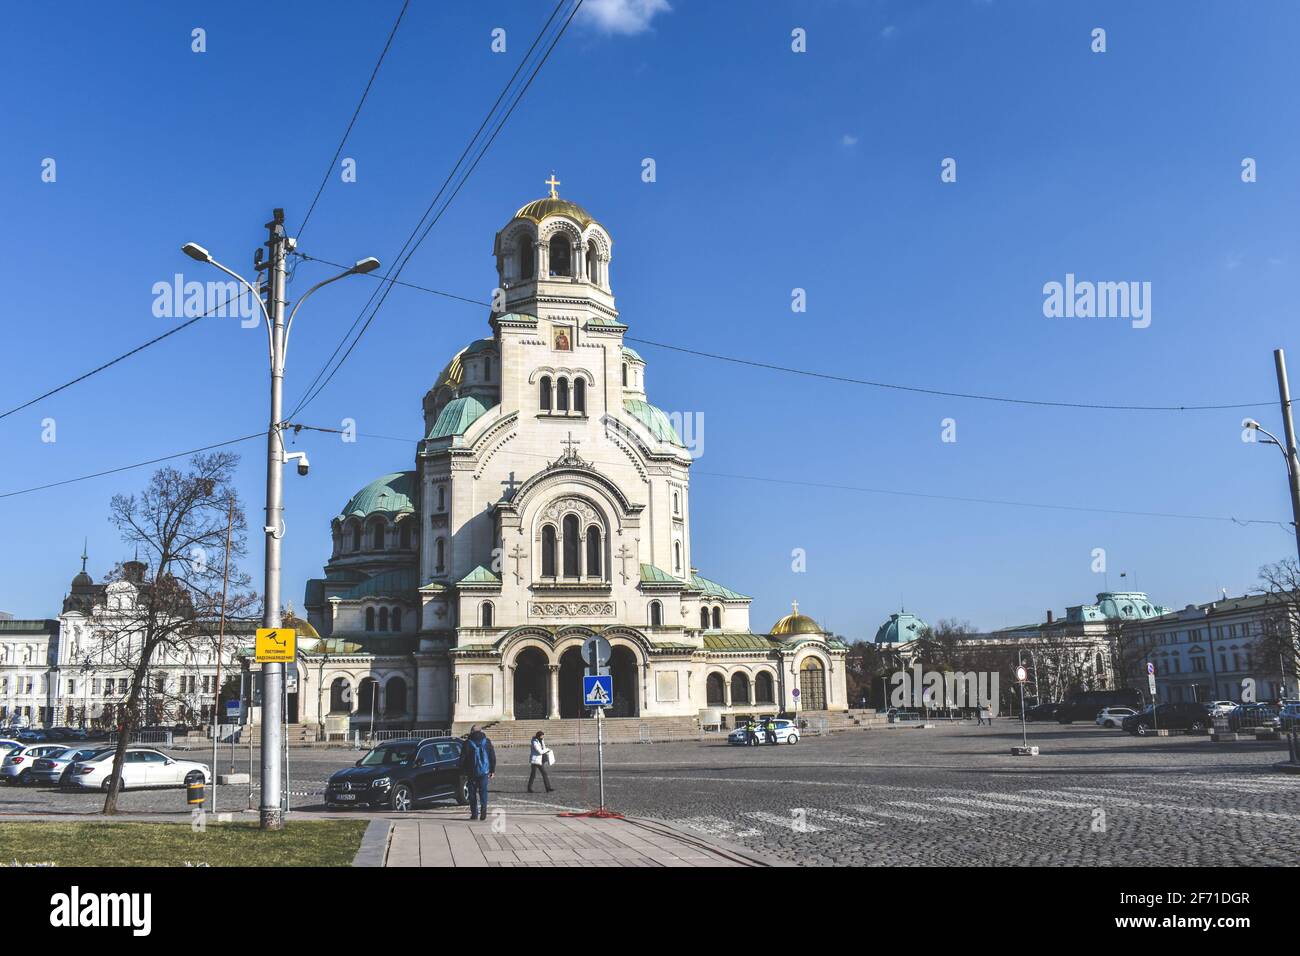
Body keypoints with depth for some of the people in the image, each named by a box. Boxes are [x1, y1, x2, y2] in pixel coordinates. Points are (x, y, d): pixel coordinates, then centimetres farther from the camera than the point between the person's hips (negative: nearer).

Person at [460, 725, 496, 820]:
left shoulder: (468, 743, -3)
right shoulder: (486, 741, 4)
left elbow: (462, 758, -3)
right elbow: (493, 757, 6)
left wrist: (463, 772, 6)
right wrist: (492, 771, 11)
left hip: (472, 773, -2)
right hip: (484, 772, 2)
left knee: (472, 794, 7)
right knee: (483, 792, 7)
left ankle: (474, 814, 4)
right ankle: (483, 814, -4)